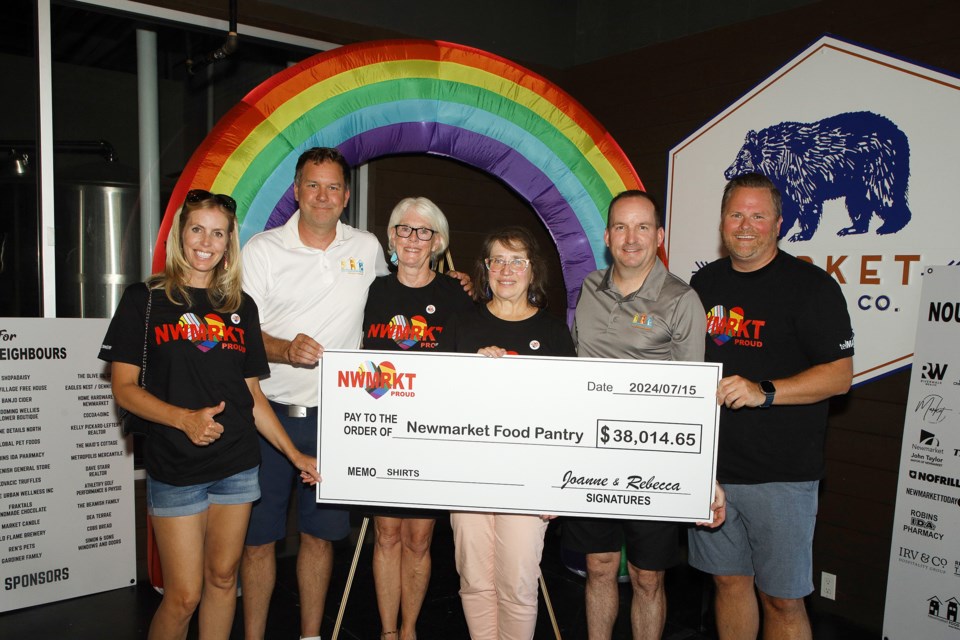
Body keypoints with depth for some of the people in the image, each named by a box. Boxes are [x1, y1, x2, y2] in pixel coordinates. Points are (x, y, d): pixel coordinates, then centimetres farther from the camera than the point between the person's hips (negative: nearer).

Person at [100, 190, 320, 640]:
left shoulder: (241, 306, 9)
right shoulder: (145, 300, -1)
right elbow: (124, 387, -5)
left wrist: (294, 454, 7)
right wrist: (185, 418, -22)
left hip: (237, 465, 3)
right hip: (175, 468, -3)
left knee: (223, 578, 12)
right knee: (183, 595, 1)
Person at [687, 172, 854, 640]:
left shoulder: (811, 285, -6)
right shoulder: (704, 283, 10)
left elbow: (840, 374, -11)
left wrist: (764, 391, -24)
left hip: (781, 474, -4)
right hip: (710, 466, 5)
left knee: (781, 598, 5)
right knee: (729, 581, 16)